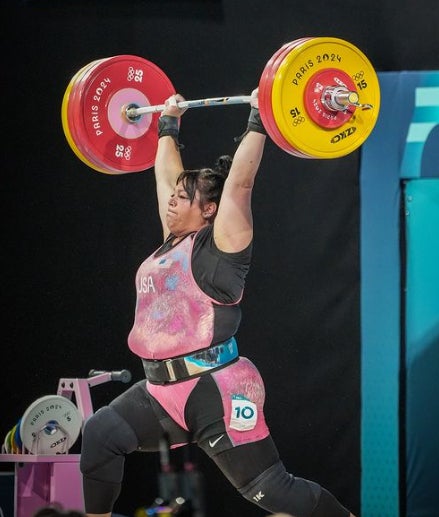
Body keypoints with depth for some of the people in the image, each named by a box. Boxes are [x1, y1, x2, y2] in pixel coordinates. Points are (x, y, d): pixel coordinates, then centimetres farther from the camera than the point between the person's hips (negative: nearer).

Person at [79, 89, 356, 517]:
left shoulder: (218, 246, -8)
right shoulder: (174, 242, 12)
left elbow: (239, 182, -15)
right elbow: (167, 176, 23)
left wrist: (257, 123, -12)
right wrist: (169, 125, 30)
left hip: (217, 389, -8)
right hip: (162, 388, 8)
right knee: (99, 435, 4)